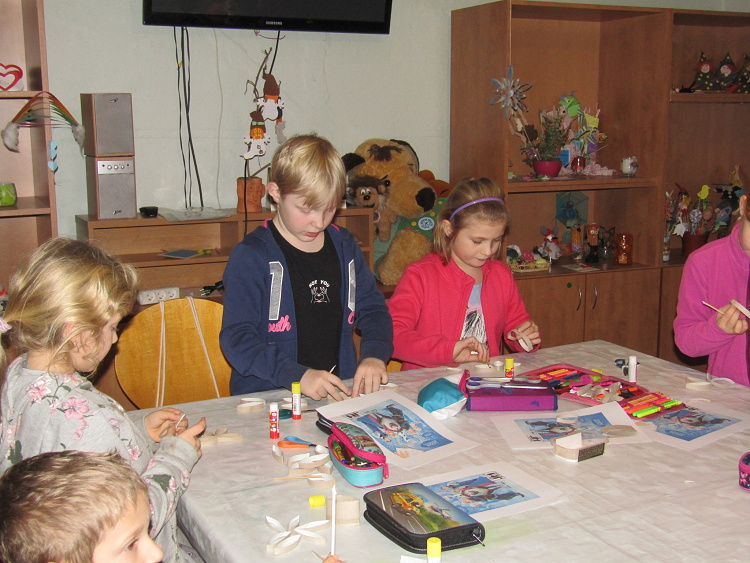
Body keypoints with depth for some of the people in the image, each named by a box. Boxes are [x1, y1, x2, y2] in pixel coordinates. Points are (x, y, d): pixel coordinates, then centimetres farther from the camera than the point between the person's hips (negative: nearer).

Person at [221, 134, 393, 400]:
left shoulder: (344, 246, 14)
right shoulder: (250, 256, -4)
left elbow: (373, 308, 16)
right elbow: (237, 338, -10)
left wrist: (374, 355, -6)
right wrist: (297, 375, -24)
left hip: (341, 392, 3)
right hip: (266, 400, -3)